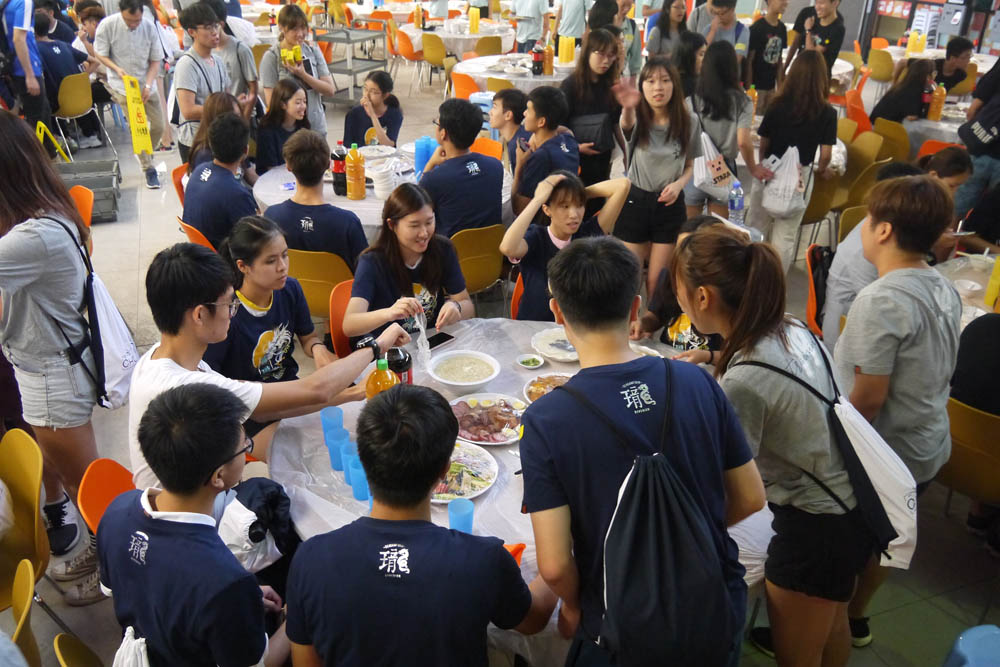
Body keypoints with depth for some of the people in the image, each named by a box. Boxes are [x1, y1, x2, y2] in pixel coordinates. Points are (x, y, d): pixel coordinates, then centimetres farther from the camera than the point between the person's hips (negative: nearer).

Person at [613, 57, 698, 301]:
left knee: (658, 282, 8)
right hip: (635, 202, -1)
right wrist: (628, 108, -60)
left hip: (670, 205, 1)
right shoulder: (637, 118, -9)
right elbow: (626, 125, -36)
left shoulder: (689, 122, -3)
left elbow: (689, 166, 9)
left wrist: (678, 184, -14)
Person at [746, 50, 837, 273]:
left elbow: (763, 143, 1)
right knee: (785, 235, 10)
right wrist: (822, 170, 14)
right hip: (800, 176, -1)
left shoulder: (777, 105, -8)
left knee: (756, 227, 15)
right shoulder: (827, 113, -10)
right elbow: (825, 154, -8)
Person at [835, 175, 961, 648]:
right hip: (928, 445, 8)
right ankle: (854, 617, 46)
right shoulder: (944, 289, -2)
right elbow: (925, 373, 8)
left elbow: (868, 397, -25)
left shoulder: (881, 300, -28)